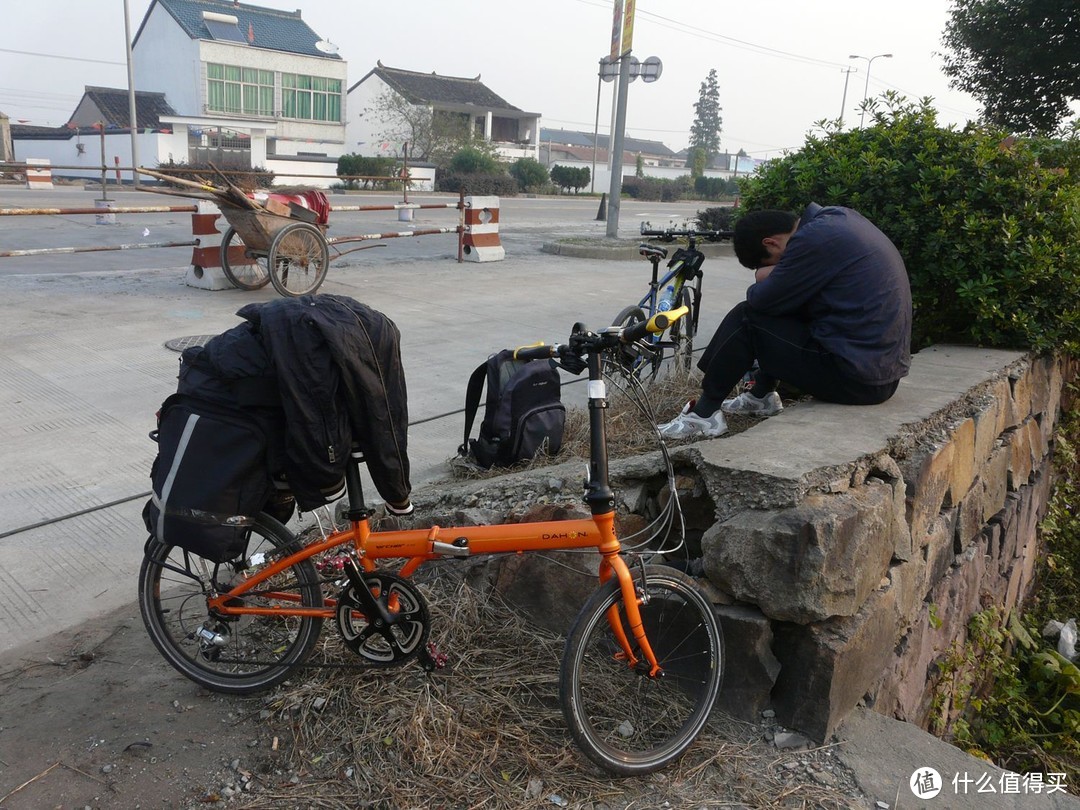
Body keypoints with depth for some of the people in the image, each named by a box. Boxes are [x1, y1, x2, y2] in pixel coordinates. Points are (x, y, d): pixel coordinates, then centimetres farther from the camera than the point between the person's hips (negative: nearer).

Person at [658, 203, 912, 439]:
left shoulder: (812, 239, -18)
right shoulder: (838, 216, 10)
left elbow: (761, 300, -12)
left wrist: (762, 282, 8)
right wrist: (772, 278, 2)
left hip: (855, 379, -9)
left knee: (745, 318, -3)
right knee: (787, 305, 23)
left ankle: (705, 413, 5)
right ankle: (761, 395, 29)